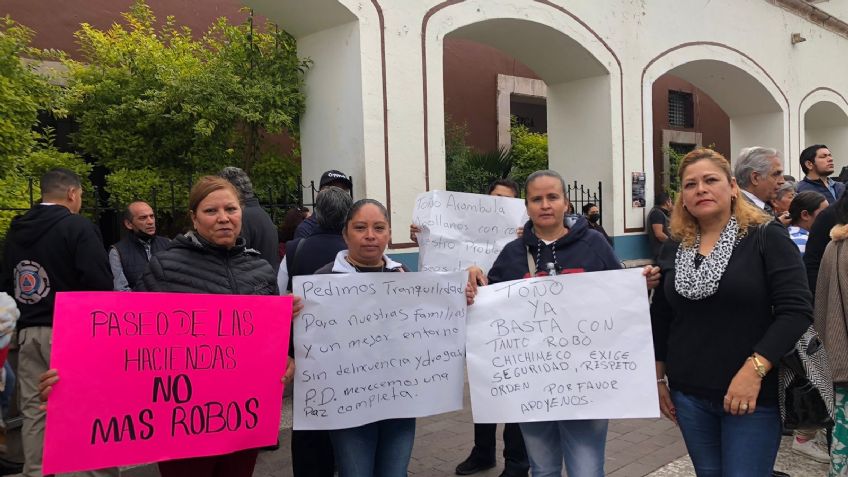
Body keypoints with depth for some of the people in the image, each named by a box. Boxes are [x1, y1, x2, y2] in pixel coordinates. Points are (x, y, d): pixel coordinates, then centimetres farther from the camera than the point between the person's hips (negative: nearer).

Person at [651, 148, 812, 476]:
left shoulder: (767, 237, -7)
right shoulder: (673, 249, 6)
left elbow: (796, 311, -14)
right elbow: (660, 319, 13)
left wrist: (754, 370, -22)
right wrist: (659, 378, 13)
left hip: (754, 394, -4)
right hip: (688, 395, 4)